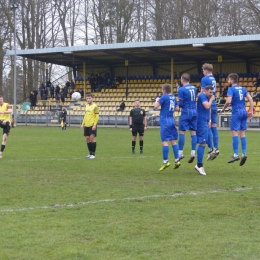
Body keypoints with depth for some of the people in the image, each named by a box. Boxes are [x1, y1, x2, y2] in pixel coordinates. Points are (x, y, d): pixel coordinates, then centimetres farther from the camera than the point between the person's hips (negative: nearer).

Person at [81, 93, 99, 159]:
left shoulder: (95, 106, -7)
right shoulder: (87, 106, 14)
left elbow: (97, 116, -10)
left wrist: (94, 125, -16)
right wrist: (83, 124, 15)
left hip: (92, 125, -7)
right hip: (86, 125, 7)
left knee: (92, 138, -9)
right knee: (87, 139, 7)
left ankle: (93, 154, -4)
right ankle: (90, 154, 16)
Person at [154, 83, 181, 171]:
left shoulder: (164, 97, -10)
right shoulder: (174, 97, 10)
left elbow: (156, 106, -13)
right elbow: (177, 108, 17)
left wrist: (157, 100, 4)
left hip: (165, 120, -7)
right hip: (172, 120, 7)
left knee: (164, 141, -7)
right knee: (173, 141, 10)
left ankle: (165, 161, -9)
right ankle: (177, 160, 8)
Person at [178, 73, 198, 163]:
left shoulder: (181, 89, -10)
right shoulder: (194, 88, 9)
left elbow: (181, 104, -10)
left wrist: (177, 105, 10)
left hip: (186, 112, -6)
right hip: (194, 112, 6)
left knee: (182, 132, 0)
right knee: (193, 132, 3)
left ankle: (180, 153, -2)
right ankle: (193, 153, -4)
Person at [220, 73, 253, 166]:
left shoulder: (231, 89, -6)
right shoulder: (243, 89, 13)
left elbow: (228, 101, -17)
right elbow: (250, 99, 9)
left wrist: (223, 109, -1)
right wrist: (251, 111, 12)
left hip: (236, 112, -7)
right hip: (244, 112, 7)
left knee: (234, 133, -6)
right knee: (242, 133, 8)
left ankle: (236, 155, -12)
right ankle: (244, 154, 2)